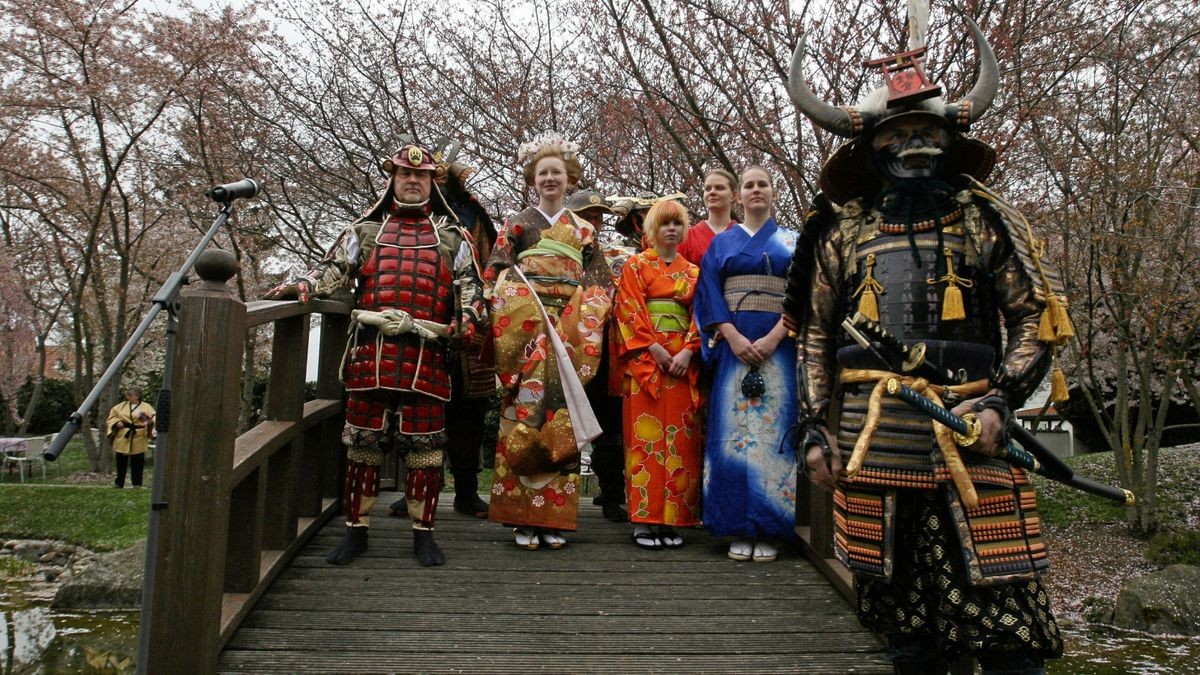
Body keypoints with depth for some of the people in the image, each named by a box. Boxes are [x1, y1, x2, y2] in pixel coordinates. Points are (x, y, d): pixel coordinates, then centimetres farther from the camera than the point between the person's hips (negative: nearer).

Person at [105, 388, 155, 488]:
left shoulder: (146, 407, 0)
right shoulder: (121, 406, 10)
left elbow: (154, 418, -7)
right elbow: (112, 416, 14)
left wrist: (150, 421, -29)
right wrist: (116, 422, -6)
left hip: (138, 441, -3)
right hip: (122, 440, 3)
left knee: (137, 464, 1)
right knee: (121, 463, 11)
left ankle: (136, 484, 9)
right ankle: (119, 484, 21)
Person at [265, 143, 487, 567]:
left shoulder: (453, 237, 16)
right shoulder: (365, 231, 18)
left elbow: (470, 287, 11)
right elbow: (334, 270, 7)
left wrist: (468, 321, -9)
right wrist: (300, 287, -13)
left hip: (427, 356, -1)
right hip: (371, 352, 1)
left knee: (425, 444, 1)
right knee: (363, 440, 4)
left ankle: (423, 532, 13)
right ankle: (356, 529, 17)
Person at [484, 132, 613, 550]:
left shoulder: (584, 230, 17)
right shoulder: (517, 224, 13)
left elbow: (600, 285, 12)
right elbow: (495, 274, 5)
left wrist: (579, 320, -5)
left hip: (567, 333, 1)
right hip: (524, 333, -1)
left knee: (562, 420, -3)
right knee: (525, 416, -9)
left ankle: (554, 519, 3)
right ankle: (523, 520, -4)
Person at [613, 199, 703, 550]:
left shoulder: (693, 272, 17)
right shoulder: (636, 266, 8)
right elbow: (630, 310, -3)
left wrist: (688, 351, -8)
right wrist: (655, 348, -13)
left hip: (683, 361, 3)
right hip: (645, 359, -3)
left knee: (679, 438, 0)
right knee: (646, 435, -6)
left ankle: (671, 519, 5)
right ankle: (643, 520, -3)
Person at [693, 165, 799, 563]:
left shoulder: (791, 242, 13)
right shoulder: (722, 243, 14)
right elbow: (710, 295, 4)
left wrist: (774, 337, -11)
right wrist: (734, 337, -11)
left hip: (778, 345, 0)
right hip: (733, 343, 1)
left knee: (773, 430, -4)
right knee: (734, 430, -3)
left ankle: (769, 530, 2)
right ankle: (740, 529, 2)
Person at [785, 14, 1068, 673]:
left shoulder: (989, 219, 9)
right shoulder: (844, 229, 12)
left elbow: (1038, 318, 8)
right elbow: (815, 334, 14)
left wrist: (999, 401, -8)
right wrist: (815, 428, 6)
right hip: (872, 437, 2)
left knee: (1001, 596, -4)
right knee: (899, 602, 9)